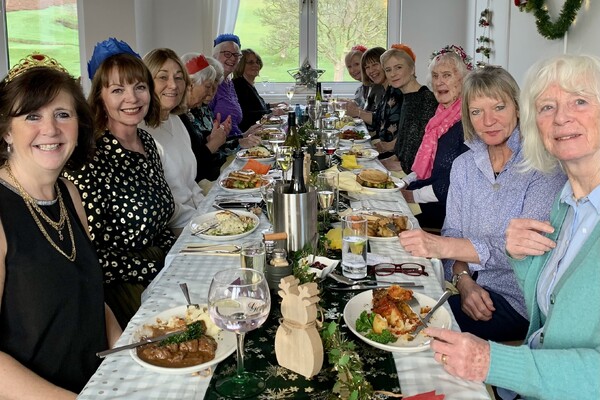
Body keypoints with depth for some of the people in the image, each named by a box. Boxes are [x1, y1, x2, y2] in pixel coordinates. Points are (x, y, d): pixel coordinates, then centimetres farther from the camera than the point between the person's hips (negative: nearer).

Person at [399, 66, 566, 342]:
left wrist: (444, 246, -32)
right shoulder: (464, 165, 7)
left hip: (516, 301, -5)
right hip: (469, 285, 5)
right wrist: (464, 281, -14)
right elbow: (453, 231, 6)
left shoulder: (544, 166, -12)